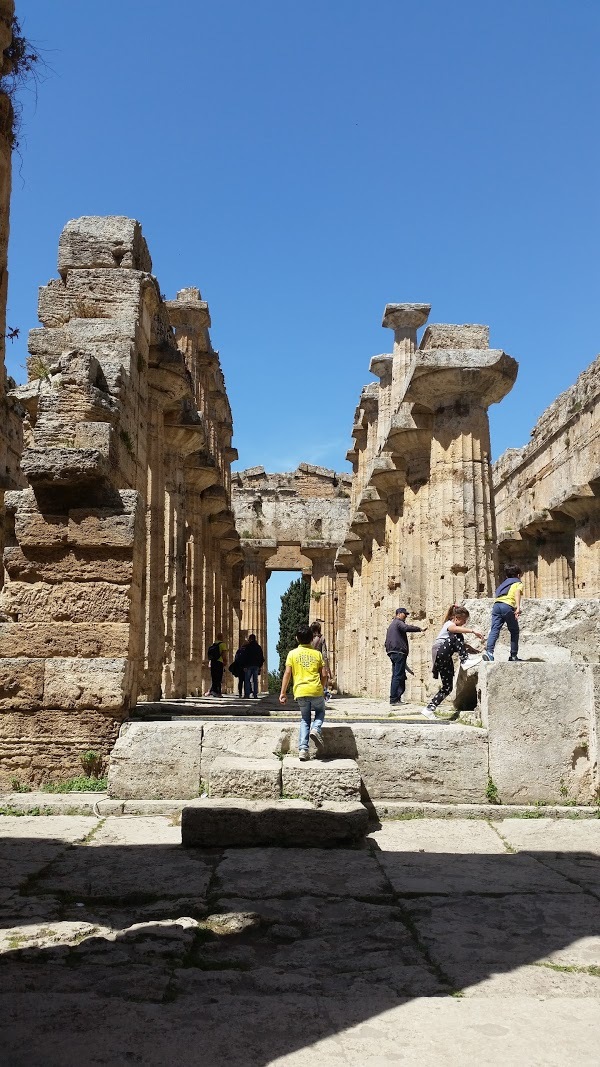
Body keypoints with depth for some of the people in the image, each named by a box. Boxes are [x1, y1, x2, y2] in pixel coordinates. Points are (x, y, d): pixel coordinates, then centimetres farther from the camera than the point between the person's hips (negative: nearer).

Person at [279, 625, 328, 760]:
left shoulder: (292, 653, 5)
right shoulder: (317, 654, 7)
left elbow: (287, 673, -2)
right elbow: (324, 674, 5)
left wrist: (283, 692, 1)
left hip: (300, 691, 1)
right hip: (316, 690, -1)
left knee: (305, 719, 16)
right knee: (320, 711, 26)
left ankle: (303, 749, 3)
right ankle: (316, 729, -5)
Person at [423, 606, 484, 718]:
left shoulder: (456, 628, 26)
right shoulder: (449, 624, -3)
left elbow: (462, 646, 29)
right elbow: (455, 629, -30)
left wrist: (477, 651, 15)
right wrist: (473, 631, -39)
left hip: (446, 660, 9)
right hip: (439, 654, -9)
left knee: (447, 688, 4)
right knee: (455, 638, -29)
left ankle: (430, 709, 8)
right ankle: (465, 661, -32)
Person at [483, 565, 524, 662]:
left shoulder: (504, 583, 33)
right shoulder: (518, 583, 15)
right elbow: (517, 592, -7)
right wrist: (518, 607, -20)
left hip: (496, 604, 5)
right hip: (508, 606, -5)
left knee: (494, 630, -8)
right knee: (514, 632, 12)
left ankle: (489, 651, -29)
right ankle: (513, 656, 14)